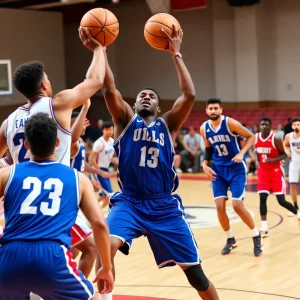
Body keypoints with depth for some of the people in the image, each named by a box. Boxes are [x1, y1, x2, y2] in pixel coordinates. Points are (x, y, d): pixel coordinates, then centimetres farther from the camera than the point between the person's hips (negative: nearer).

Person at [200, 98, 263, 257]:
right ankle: (230, 239, 17)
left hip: (236, 169, -4)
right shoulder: (204, 128, -2)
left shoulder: (230, 123, -17)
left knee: (237, 205, -11)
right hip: (218, 170, 4)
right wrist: (205, 164, -1)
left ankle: (256, 235, 11)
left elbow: (251, 136, -9)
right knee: (220, 206, -3)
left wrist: (241, 153, -23)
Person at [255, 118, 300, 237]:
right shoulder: (255, 138, -3)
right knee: (262, 198, -10)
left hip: (276, 171, -4)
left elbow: (284, 154, -10)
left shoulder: (275, 139, -17)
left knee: (281, 201, -3)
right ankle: (264, 228, -7)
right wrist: (257, 161, 2)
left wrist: (273, 159, -26)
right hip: (263, 171, 4)